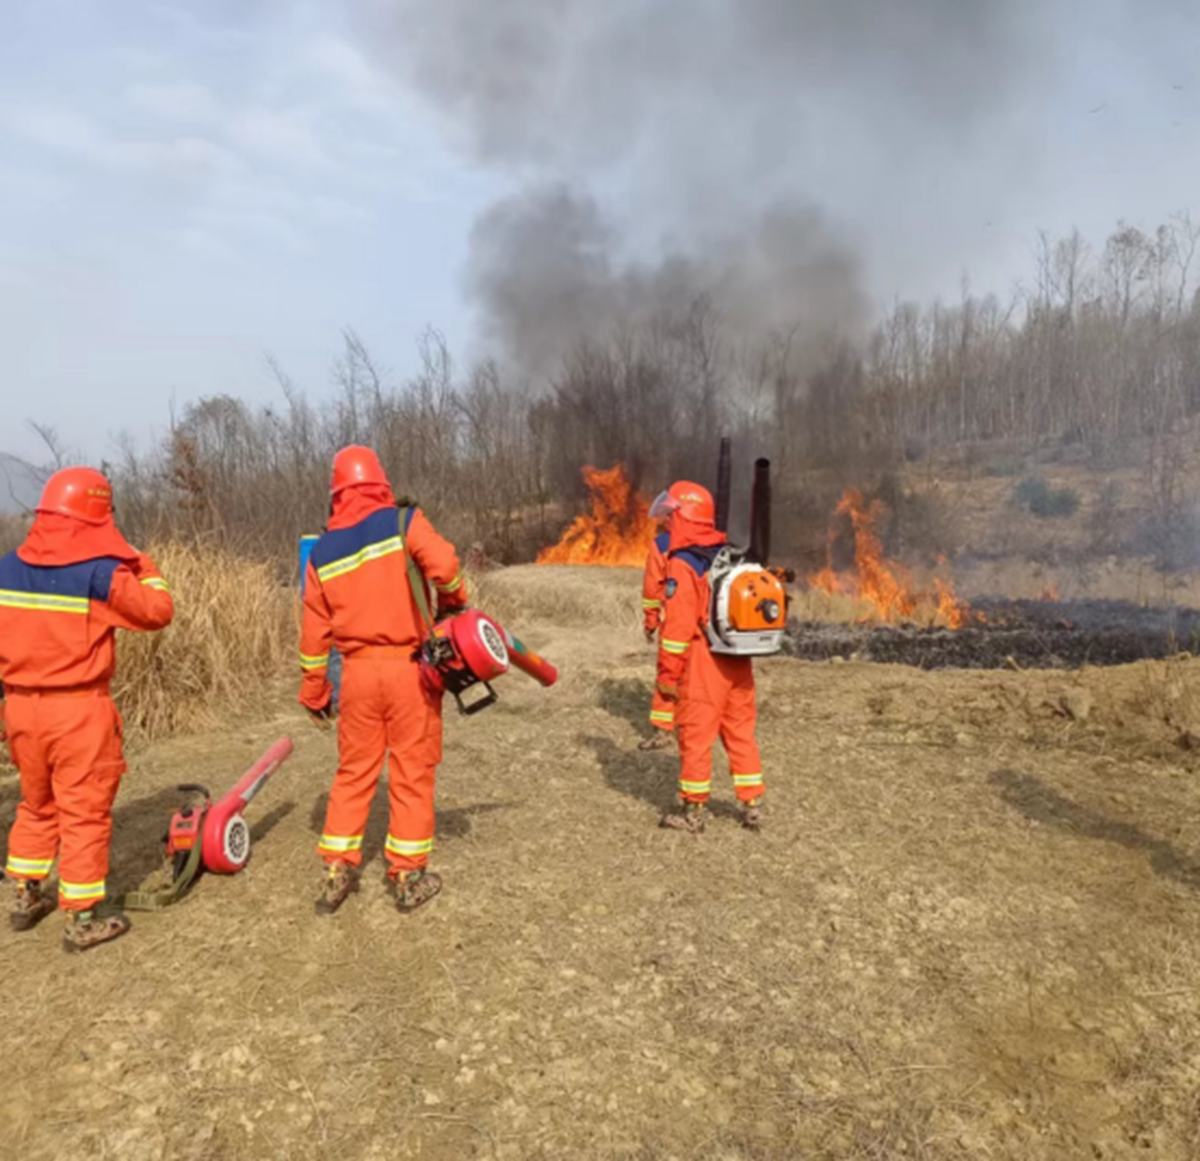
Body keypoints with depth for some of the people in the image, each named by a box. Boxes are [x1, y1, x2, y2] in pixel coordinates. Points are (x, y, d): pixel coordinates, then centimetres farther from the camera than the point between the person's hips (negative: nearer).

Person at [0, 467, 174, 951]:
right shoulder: (101, 572, -15)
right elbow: (157, 612, -9)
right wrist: (147, 570, 7)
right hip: (78, 709, -6)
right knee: (84, 812, 5)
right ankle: (83, 919, 13)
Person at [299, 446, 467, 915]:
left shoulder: (322, 551, 8)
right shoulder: (405, 522, -5)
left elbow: (314, 632, 9)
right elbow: (443, 565, -21)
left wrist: (313, 693, 18)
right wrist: (454, 603, 1)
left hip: (358, 670, 3)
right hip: (409, 667, -3)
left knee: (354, 772, 16)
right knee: (412, 771, 7)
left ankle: (337, 871, 20)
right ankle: (409, 876, 15)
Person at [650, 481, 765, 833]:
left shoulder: (682, 566, -14)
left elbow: (677, 627, -16)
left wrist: (667, 673, -11)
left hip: (703, 664, -7)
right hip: (739, 663, 7)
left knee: (696, 736, 5)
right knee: (741, 732, 15)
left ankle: (694, 808, 15)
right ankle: (752, 805, 21)